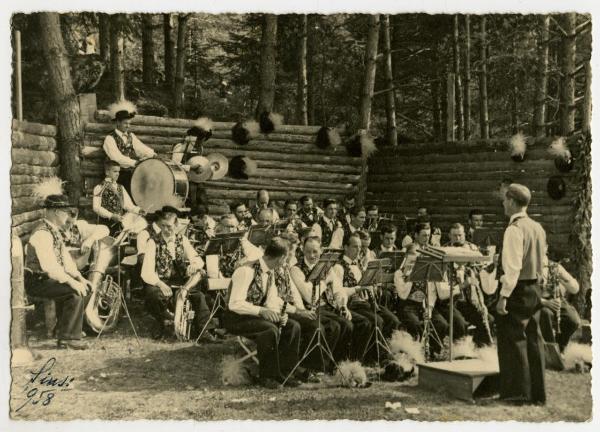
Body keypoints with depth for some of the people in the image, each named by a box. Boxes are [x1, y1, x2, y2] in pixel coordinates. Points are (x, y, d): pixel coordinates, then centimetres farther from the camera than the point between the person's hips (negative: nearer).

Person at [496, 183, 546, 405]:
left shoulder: (515, 229, -17)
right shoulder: (538, 228, 10)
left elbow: (513, 266, -23)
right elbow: (542, 260, 15)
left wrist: (504, 296, -23)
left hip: (518, 289, -8)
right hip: (535, 288, 8)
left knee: (512, 339, 1)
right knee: (533, 339, 12)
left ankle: (518, 392, 6)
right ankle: (538, 392, 18)